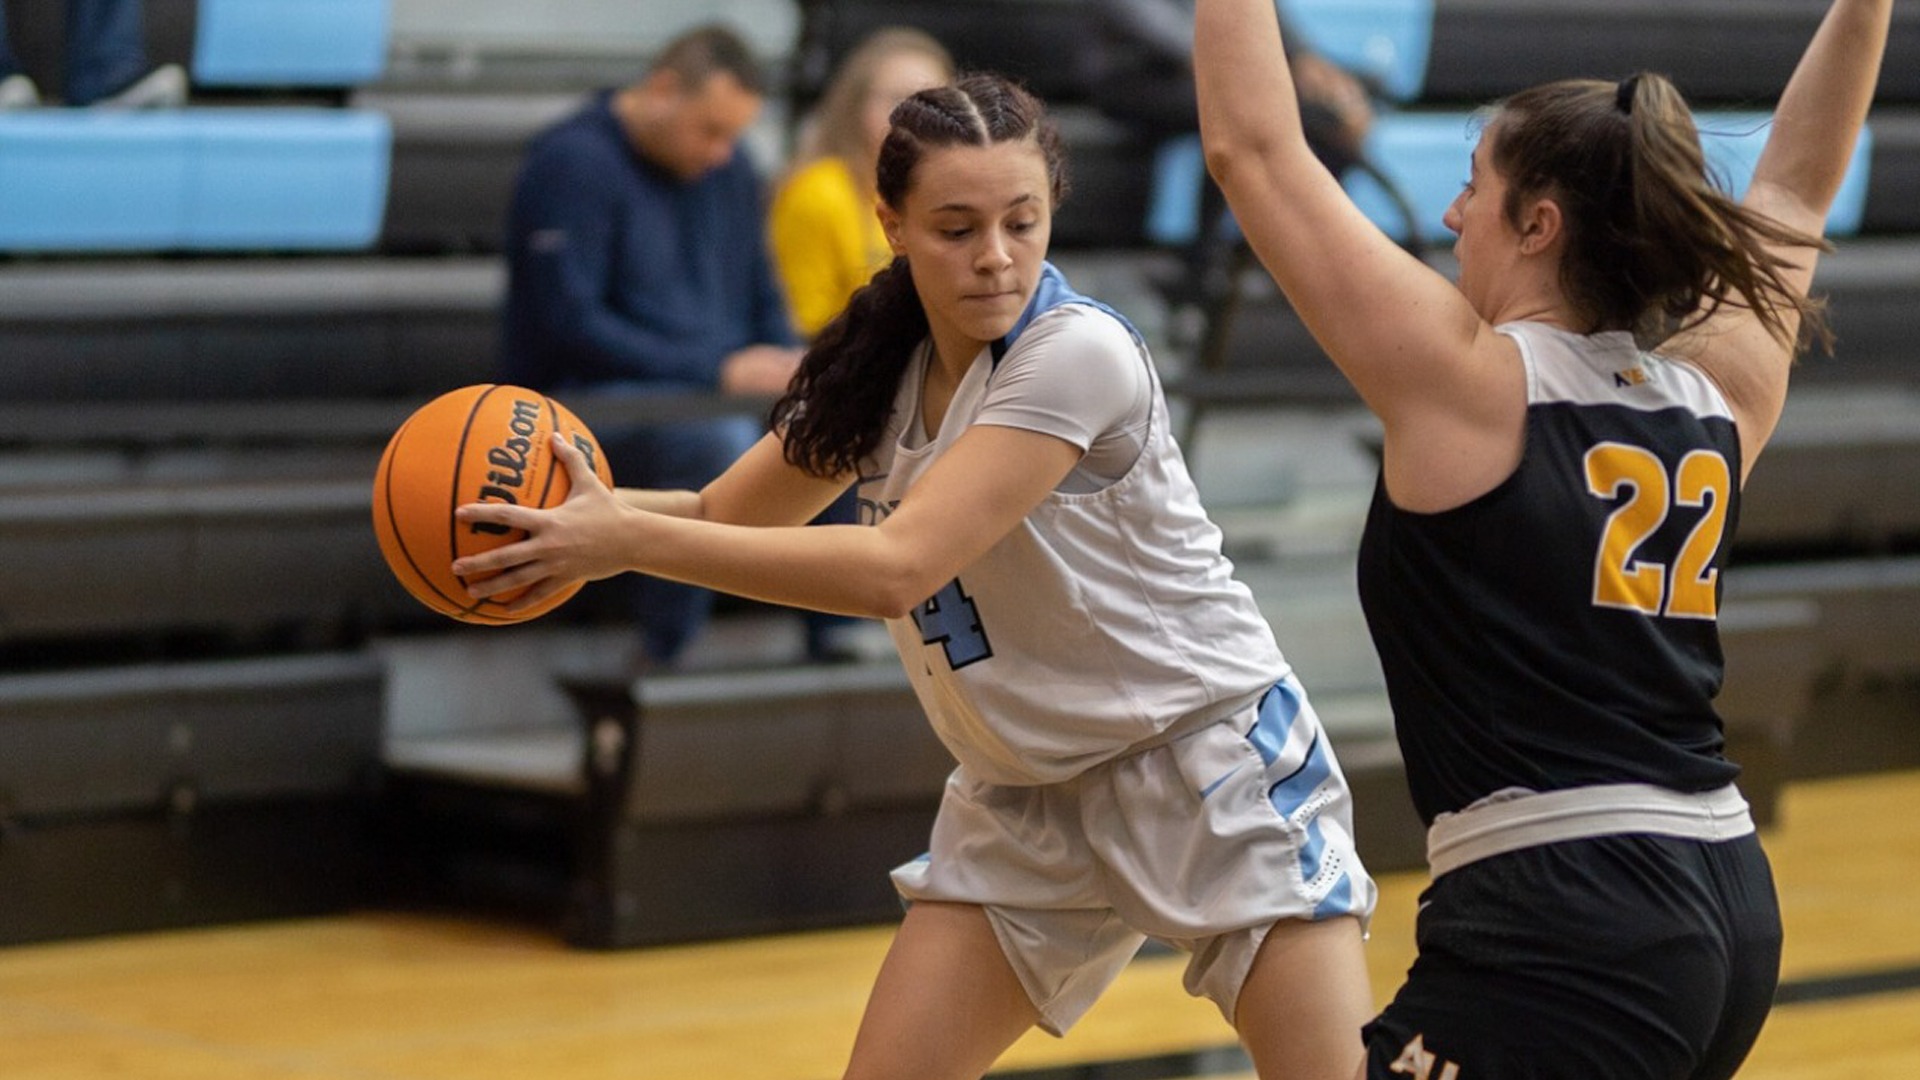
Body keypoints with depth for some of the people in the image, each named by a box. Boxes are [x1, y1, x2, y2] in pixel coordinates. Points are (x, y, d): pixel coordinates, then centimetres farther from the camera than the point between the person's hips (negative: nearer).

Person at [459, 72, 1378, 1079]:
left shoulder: (1078, 352, -24)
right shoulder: (879, 366, -2)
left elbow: (895, 570, -32)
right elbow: (721, 513, 8)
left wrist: (628, 540, -33)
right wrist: (586, 513, -13)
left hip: (1207, 759, -6)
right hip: (1025, 797, 6)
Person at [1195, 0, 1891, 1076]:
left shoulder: (1469, 382, -7)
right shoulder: (1723, 392, 10)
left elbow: (1251, 146, -4)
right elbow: (1795, 190, 28)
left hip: (1565, 931, -8)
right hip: (1733, 913, 8)